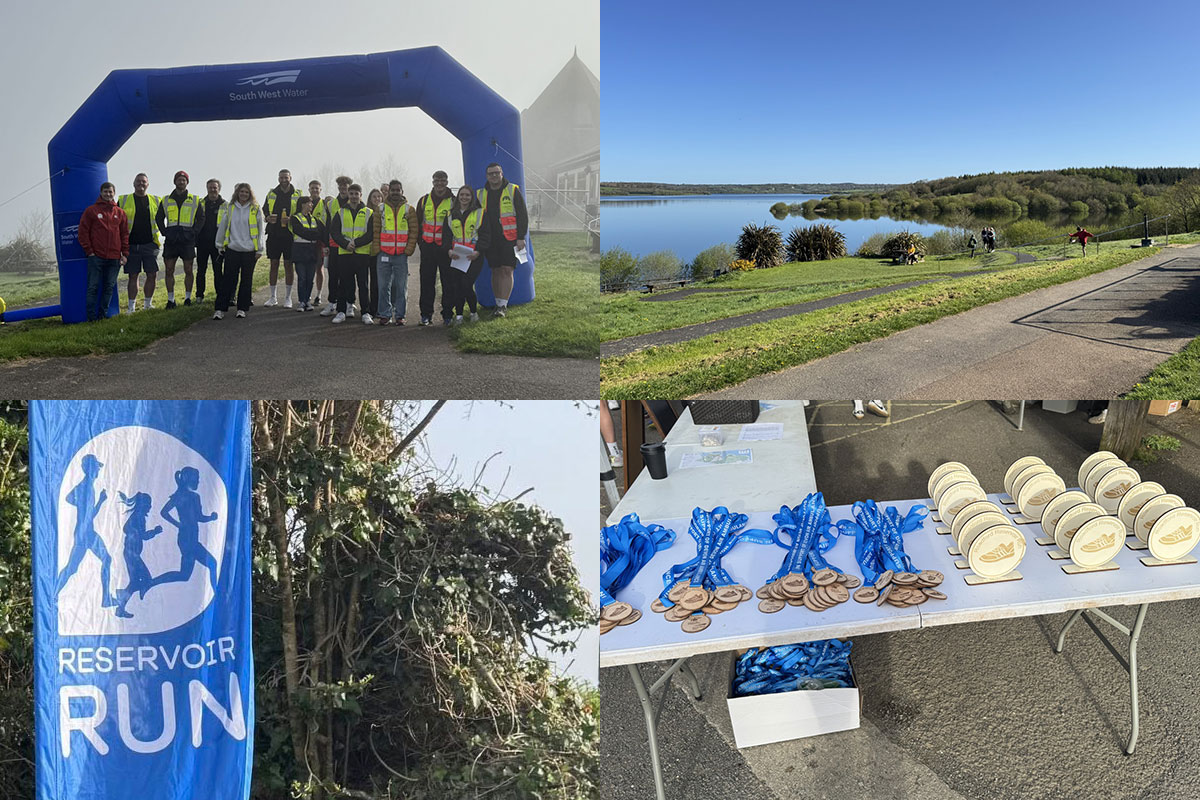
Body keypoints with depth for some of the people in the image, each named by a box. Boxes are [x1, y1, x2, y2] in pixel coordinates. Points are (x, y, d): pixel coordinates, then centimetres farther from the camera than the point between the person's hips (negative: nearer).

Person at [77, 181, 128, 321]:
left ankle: (103, 314, 13)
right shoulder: (91, 210, 4)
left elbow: (125, 234, 14)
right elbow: (83, 232, 2)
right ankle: (91, 316, 1)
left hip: (114, 258, 3)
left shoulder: (120, 213, 13)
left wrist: (125, 254, 5)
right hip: (96, 256, -3)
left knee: (110, 287, 5)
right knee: (93, 287, -3)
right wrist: (89, 251, -4)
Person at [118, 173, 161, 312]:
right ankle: (131, 306, 7)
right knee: (133, 276, 1)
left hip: (150, 244, 1)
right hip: (131, 244, -1)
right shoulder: (123, 200, 6)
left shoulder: (155, 201, 11)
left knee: (151, 275, -2)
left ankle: (147, 304, 13)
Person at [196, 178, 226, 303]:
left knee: (218, 271, 2)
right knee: (201, 270, 5)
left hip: (217, 243, -2)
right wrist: (194, 239, 4)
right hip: (202, 242, 2)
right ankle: (199, 296, 11)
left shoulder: (224, 205, 4)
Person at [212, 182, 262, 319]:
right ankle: (220, 309, -2)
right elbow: (222, 227, 14)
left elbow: (259, 231, 6)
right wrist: (221, 245, 14)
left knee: (246, 280, 5)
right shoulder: (230, 208, 8)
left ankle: (242, 309, 13)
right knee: (228, 279, -3)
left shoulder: (255, 209, 4)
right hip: (232, 249, 1)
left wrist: (259, 250, 2)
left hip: (249, 250, 0)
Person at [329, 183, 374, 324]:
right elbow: (334, 232, 3)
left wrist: (356, 243, -15)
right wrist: (345, 244, -14)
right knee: (344, 284, 4)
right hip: (344, 254, 1)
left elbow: (371, 233, -3)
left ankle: (366, 314, 4)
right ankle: (341, 312, 10)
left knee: (363, 284, 0)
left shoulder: (368, 213, 7)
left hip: (363, 254, -1)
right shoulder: (341, 213, 11)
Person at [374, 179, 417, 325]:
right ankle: (384, 315, 8)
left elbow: (413, 232, 3)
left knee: (401, 286, 1)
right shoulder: (381, 208, 9)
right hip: (384, 253, 1)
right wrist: (377, 250, 0)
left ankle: (400, 315, 9)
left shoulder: (409, 210, 6)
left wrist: (408, 250, -6)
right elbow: (376, 231, 9)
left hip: (401, 255, -1)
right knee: (384, 286, 2)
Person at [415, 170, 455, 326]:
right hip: (427, 247, 2)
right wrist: (421, 242, 7)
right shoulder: (424, 201, 11)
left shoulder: (453, 202, 3)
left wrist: (451, 246, -3)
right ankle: (426, 315, 9)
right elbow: (418, 224, 17)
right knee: (427, 282, 3)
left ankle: (447, 315, 6)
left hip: (446, 249, -2)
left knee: (449, 283, -1)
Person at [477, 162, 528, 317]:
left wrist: (521, 237, -8)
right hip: (490, 240, 4)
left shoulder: (513, 191, 0)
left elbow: (522, 215, -1)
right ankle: (499, 303, 15)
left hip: (509, 239, -4)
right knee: (496, 271, 6)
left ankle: (503, 305, -10)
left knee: (507, 270, -10)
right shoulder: (481, 194, 11)